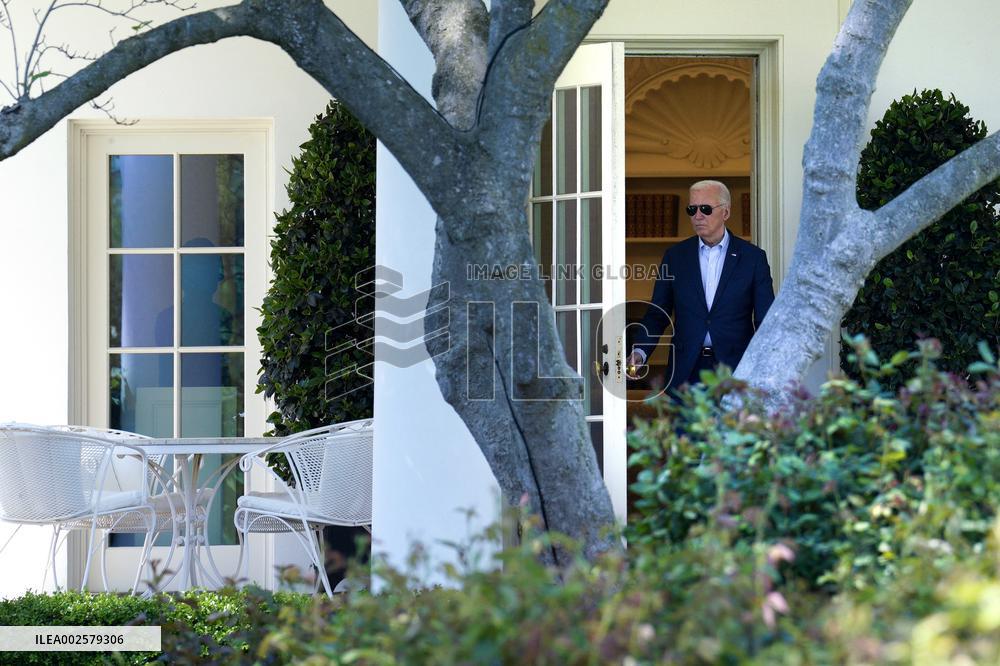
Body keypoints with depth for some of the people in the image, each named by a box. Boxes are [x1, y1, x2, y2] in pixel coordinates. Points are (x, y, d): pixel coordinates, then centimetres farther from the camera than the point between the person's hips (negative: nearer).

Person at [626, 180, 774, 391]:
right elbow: (657, 314, 8)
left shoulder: (753, 257, 3)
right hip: (686, 373, 1)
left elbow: (766, 320, 2)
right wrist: (640, 352, -11)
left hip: (735, 370, -1)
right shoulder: (675, 256, 8)